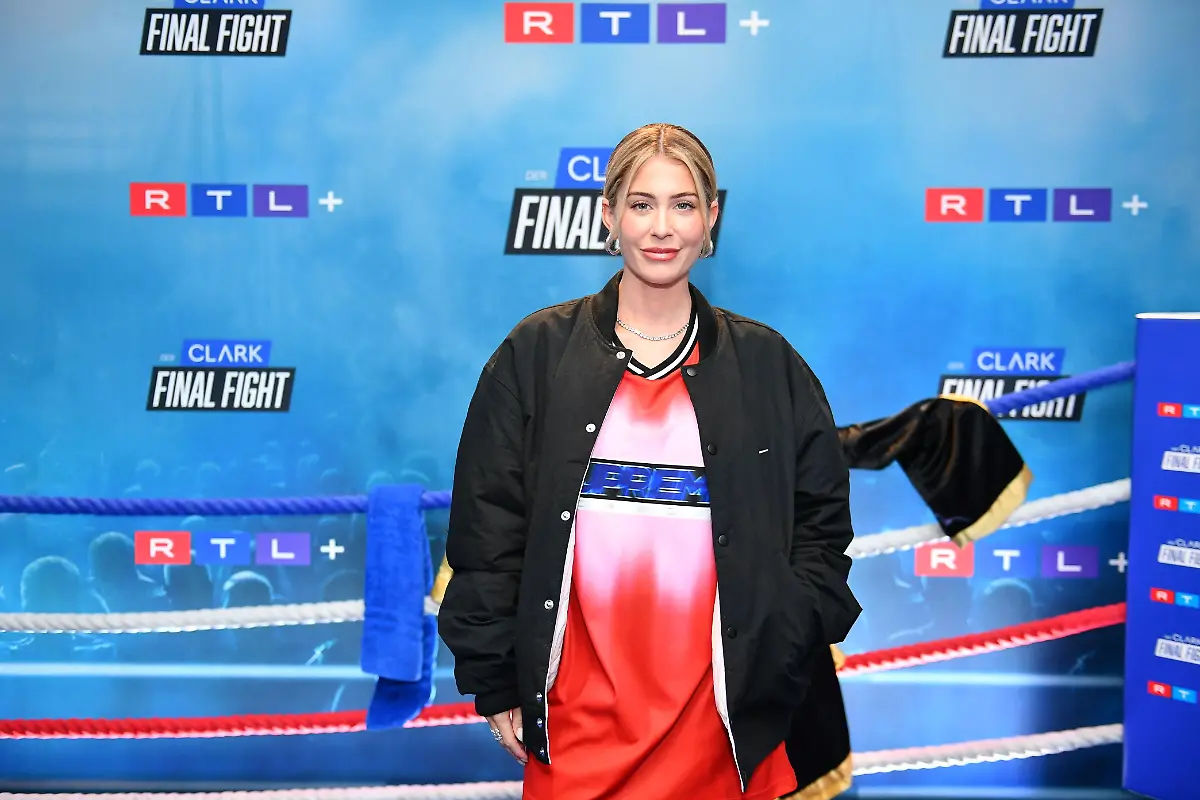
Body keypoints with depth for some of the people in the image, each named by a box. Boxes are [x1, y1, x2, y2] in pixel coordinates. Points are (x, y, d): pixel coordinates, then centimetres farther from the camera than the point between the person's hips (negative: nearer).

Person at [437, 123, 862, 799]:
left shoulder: (769, 366, 6)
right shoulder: (537, 354, 3)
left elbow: (821, 529, 9)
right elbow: (486, 528, 3)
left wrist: (775, 667, -1)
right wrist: (497, 685, 0)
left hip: (717, 714, 1)